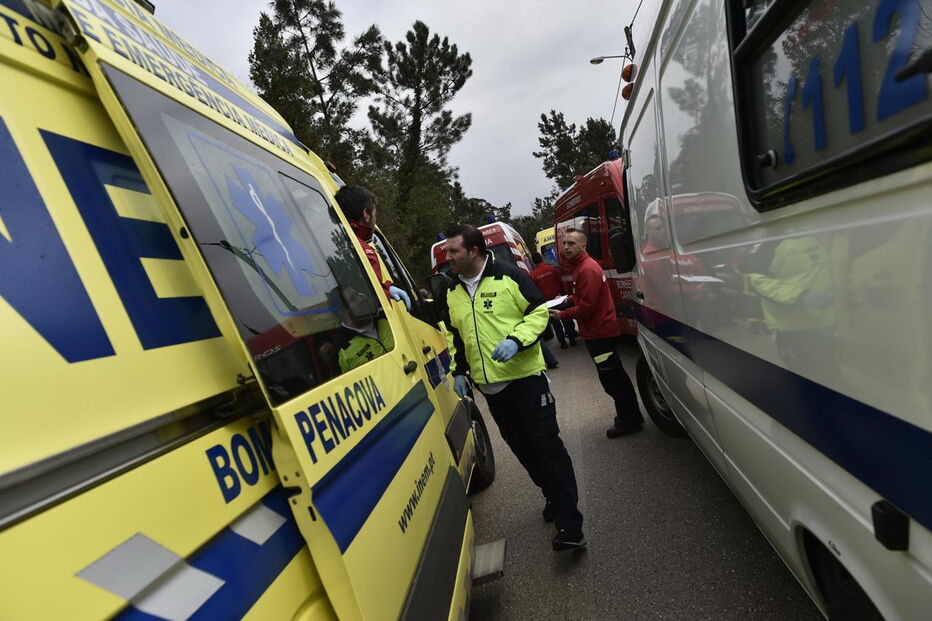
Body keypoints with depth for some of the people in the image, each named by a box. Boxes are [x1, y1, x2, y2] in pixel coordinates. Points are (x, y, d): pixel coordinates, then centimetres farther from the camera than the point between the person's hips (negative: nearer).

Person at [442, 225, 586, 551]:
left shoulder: (509, 277, -9)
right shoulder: (453, 292, 10)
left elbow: (539, 311, -7)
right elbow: (456, 336, 20)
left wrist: (516, 339, -22)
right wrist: (459, 371, 12)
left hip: (525, 376, -6)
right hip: (489, 385, 6)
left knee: (546, 444, -7)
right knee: (521, 446, 14)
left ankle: (569, 524, -3)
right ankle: (554, 496, 33)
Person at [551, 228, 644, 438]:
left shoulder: (587, 270, -20)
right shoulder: (581, 266, 13)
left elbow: (586, 306, -23)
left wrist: (562, 314, -12)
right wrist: (569, 299, 10)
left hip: (599, 333, -11)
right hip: (602, 331, 11)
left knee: (611, 378, -3)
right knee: (616, 376, 20)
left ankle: (629, 421, 9)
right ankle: (630, 415, 33)